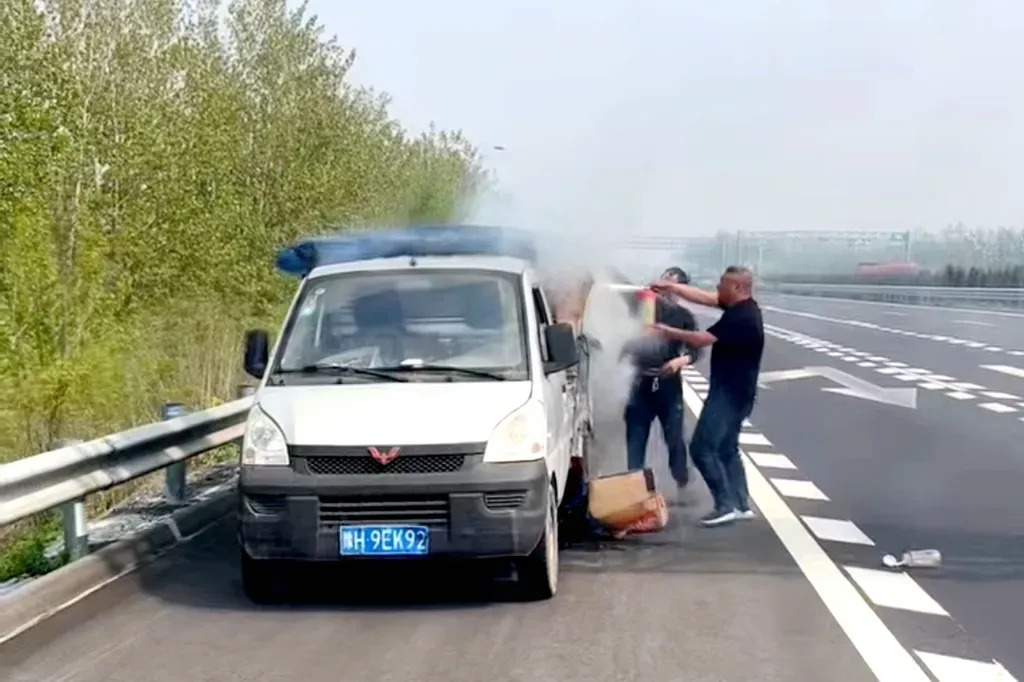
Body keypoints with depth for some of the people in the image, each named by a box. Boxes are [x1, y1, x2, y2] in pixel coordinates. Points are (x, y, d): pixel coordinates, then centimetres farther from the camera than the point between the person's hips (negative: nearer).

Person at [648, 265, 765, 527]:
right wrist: (669, 286, 11)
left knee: (702, 448, -8)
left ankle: (726, 505, -5)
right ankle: (741, 504, 19)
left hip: (729, 394, -10)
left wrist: (668, 332, -11)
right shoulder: (741, 309, 8)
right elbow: (702, 297, 14)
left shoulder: (740, 317, -23)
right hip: (733, 393, 10)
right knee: (727, 448, 16)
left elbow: (702, 339, -24)